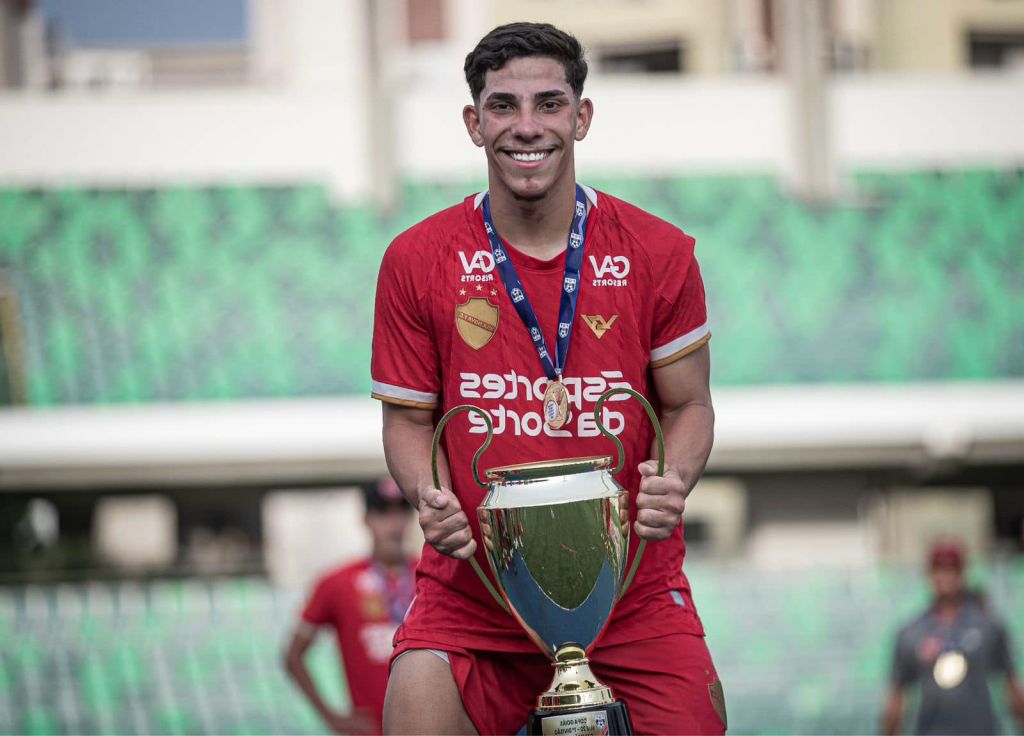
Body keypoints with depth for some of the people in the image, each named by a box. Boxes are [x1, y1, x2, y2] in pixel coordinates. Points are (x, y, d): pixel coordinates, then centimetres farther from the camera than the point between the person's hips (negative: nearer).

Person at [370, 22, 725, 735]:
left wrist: (675, 479, -13)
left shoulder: (658, 254, 0)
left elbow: (687, 403, 8)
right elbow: (408, 417, 7)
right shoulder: (418, 261, 1)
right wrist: (430, 496, -13)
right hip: (470, 589, 0)